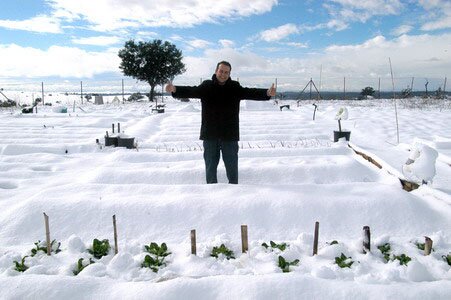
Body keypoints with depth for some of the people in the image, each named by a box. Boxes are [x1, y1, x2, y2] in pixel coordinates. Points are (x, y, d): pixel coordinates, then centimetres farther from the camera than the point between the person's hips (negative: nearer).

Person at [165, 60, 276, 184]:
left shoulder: (235, 88, 1)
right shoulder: (207, 86, 1)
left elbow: (250, 93, -12)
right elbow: (192, 91, -12)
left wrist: (267, 93, -30)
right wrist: (175, 89, -30)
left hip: (230, 134, 0)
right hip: (210, 134, 1)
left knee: (231, 164, 9)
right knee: (210, 164, 11)